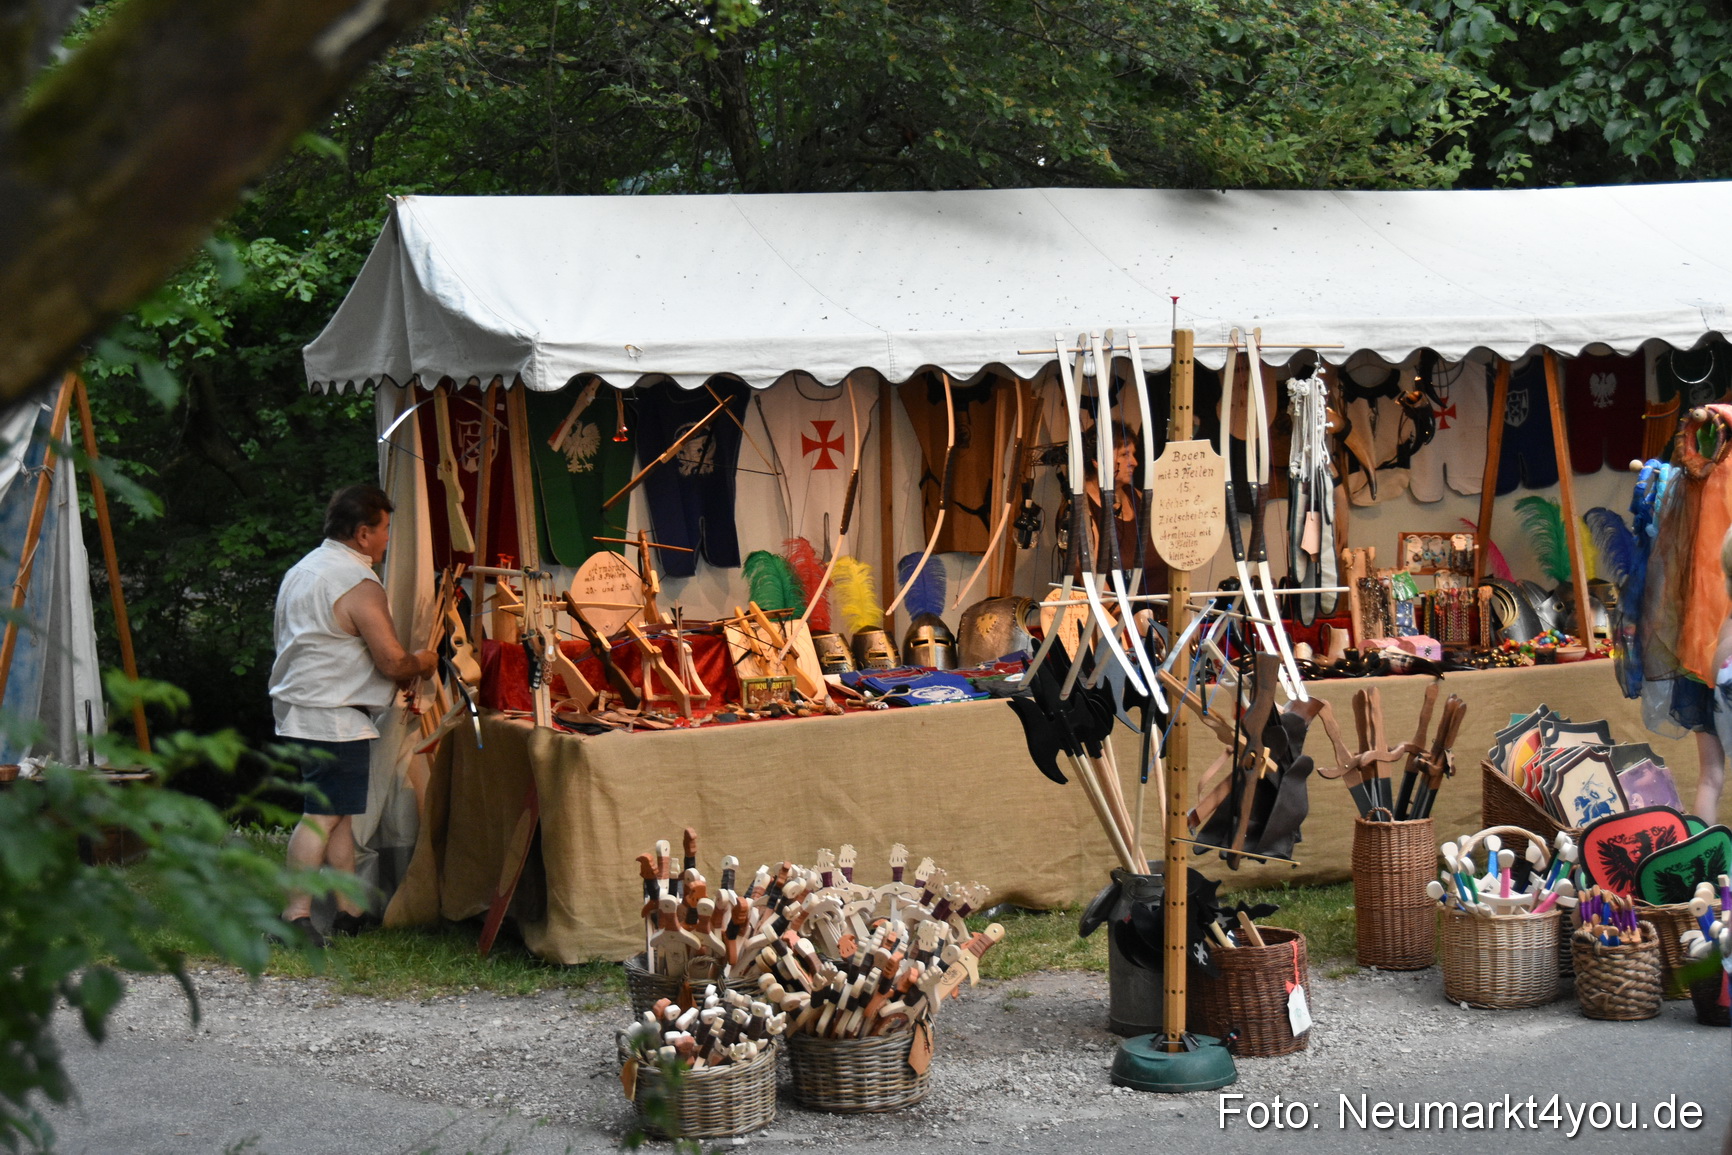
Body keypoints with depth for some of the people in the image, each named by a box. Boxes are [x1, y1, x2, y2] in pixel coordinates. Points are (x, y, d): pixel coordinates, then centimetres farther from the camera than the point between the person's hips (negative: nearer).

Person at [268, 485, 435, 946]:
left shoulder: (299, 572, 16)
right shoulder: (358, 586, -14)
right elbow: (393, 663, -17)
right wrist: (423, 662, 6)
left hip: (295, 712, 10)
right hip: (334, 719, -10)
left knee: (341, 811, 13)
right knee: (323, 814, -10)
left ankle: (350, 909, 16)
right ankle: (296, 914, -13)